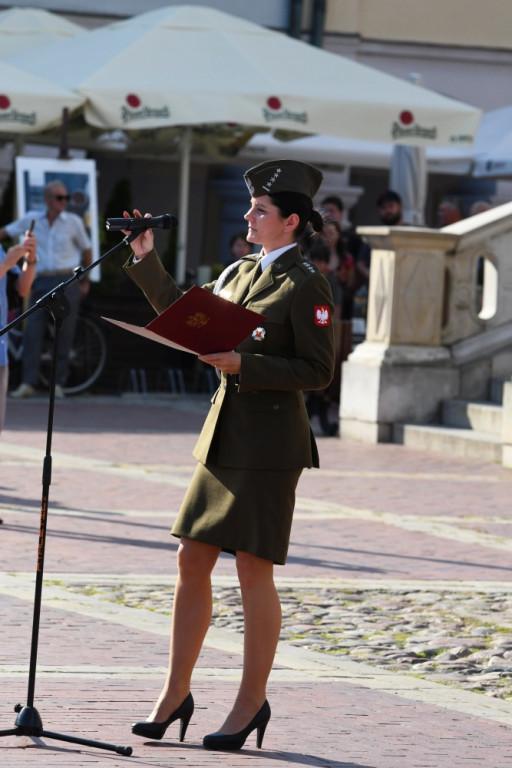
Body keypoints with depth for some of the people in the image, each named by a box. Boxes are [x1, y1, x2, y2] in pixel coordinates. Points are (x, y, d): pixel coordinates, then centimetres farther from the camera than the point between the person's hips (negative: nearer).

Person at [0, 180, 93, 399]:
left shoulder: (73, 222, 4)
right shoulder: (32, 219, 6)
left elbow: (86, 250, 15)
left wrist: (85, 280, 20)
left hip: (66, 282, -1)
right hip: (41, 282, 1)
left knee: (64, 335, -2)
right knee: (32, 332, -7)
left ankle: (58, 383, 5)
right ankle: (28, 383, -7)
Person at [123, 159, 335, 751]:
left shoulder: (306, 285, -10)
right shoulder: (238, 273, 14)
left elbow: (317, 370, -13)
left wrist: (243, 365, -19)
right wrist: (147, 262, 20)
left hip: (270, 443, -8)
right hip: (223, 435, 8)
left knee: (253, 570, -3)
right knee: (192, 562, 7)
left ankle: (252, 701, 7)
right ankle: (176, 693, 15)